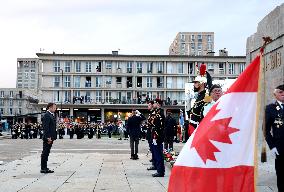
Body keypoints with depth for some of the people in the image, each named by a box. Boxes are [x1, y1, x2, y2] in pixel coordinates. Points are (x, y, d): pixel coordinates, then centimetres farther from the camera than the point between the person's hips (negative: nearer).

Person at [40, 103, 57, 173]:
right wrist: (48, 137, -24)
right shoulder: (47, 115, -13)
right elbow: (46, 127, -20)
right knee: (45, 153, -5)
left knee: (46, 153, 13)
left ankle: (45, 168, 19)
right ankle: (43, 169, -1)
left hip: (50, 138, 10)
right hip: (48, 138, -10)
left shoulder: (51, 115, 18)